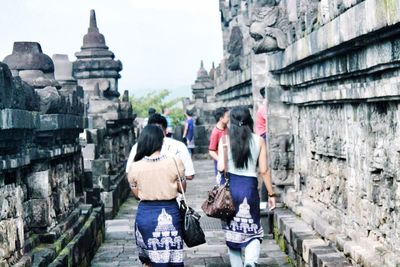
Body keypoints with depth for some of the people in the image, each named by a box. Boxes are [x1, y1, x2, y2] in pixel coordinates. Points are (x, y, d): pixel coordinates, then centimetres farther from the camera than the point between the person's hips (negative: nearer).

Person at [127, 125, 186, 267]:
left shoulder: (134, 167, -7)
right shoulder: (175, 162, -11)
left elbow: (136, 194, 5)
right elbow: (182, 189, 1)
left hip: (145, 214, 2)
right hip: (169, 214, -1)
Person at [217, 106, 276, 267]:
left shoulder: (225, 140, -3)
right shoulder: (258, 141, -1)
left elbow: (221, 167, -9)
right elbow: (264, 171, -2)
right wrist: (271, 194, 6)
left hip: (230, 187, 0)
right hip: (250, 187, 0)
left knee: (232, 231, 14)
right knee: (252, 232, 10)